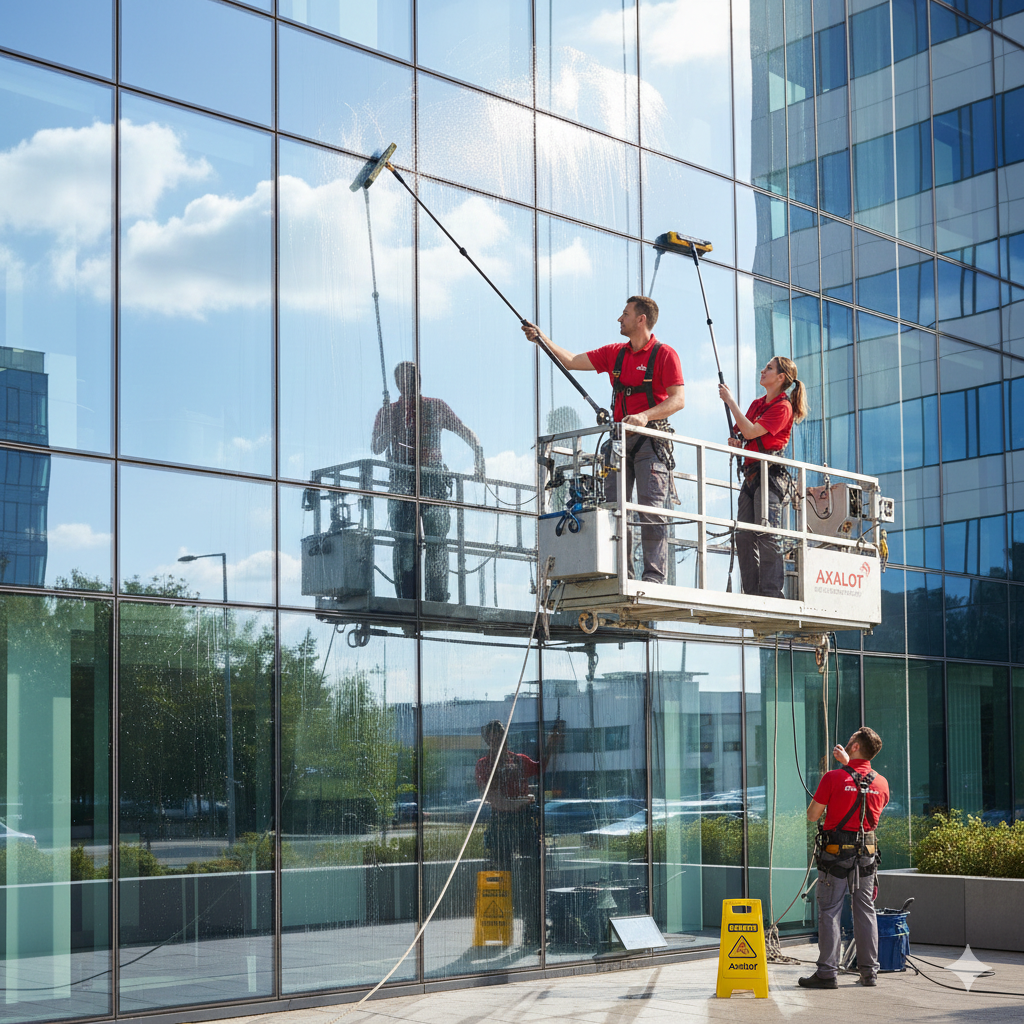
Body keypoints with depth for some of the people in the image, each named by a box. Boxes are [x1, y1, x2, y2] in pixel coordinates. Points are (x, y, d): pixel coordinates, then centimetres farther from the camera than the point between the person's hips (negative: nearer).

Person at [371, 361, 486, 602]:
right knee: (405, 540, -9)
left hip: (433, 480, 0)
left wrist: (478, 452, 1)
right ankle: (407, 598, -11)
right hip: (402, 480, 0)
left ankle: (437, 600, -8)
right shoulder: (388, 412, 15)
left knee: (437, 541, -7)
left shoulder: (436, 407, 15)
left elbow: (464, 431, 17)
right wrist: (389, 424, -9)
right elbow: (376, 448, 7)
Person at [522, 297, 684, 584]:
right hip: (620, 439, 6)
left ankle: (654, 575, -12)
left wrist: (644, 416, -25)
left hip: (651, 439, -6)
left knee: (651, 510, -10)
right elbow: (571, 361, 18)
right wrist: (543, 339, 11)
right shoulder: (614, 353, 15)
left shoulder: (664, 355, -4)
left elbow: (678, 400, -12)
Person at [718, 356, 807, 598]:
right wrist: (737, 442, 1)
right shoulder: (757, 404, 19)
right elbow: (746, 437, 25)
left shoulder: (782, 406, -7)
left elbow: (751, 431, -16)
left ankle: (771, 592, -14)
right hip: (750, 474, 9)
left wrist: (730, 401, -11)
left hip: (769, 473, -9)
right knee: (744, 535, 2)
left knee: (767, 534, -14)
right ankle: (752, 592, 5)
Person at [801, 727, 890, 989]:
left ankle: (827, 972, -2)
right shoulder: (881, 783, 3)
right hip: (866, 853, 4)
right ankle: (869, 971, 14)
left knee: (829, 911, 0)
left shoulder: (833, 778, -12)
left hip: (836, 852, -4)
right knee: (865, 911, 11)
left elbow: (812, 815, -6)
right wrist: (848, 763, 25)